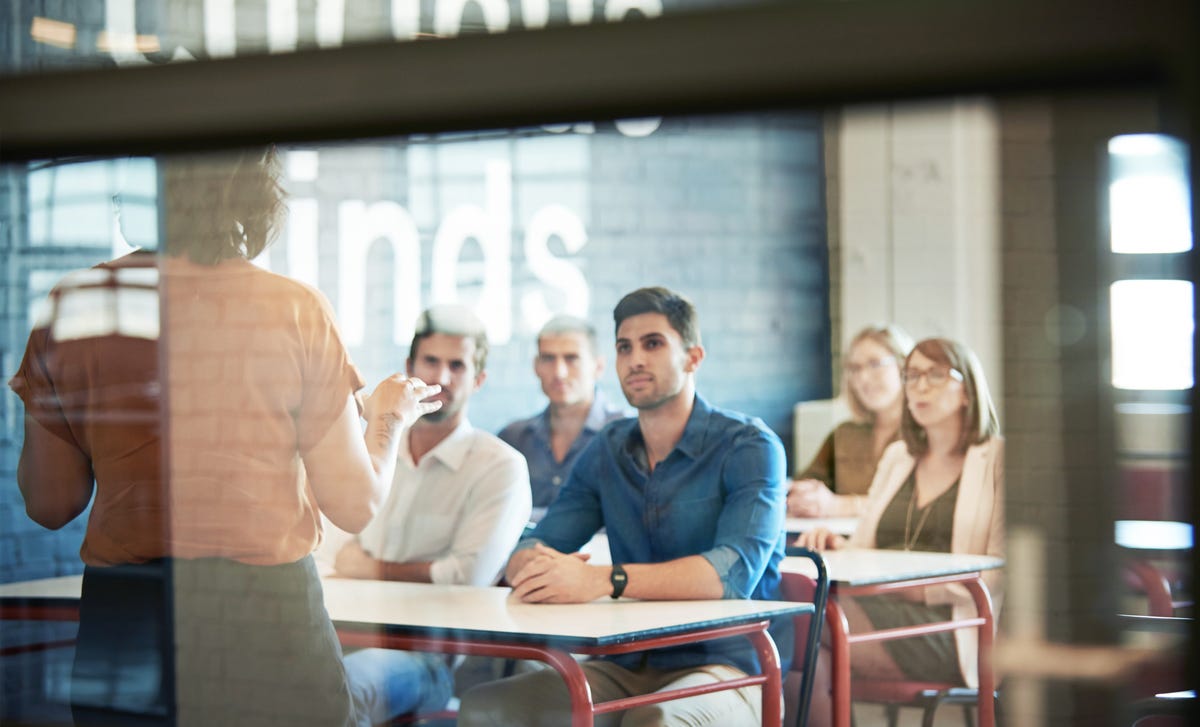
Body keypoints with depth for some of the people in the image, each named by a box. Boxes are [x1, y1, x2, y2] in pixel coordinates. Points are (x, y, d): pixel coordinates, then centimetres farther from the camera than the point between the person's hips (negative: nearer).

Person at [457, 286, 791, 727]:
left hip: (727, 669, -5)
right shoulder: (609, 451, 13)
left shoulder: (749, 446, -6)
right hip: (627, 669, 5)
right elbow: (525, 555, 8)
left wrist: (600, 579, -34)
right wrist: (536, 566, -20)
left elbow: (736, 570, -23)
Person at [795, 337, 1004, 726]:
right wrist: (836, 545, 1)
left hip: (943, 624, -5)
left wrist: (922, 588, -14)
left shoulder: (1000, 460, 9)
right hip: (877, 607, 5)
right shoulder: (897, 457, 28)